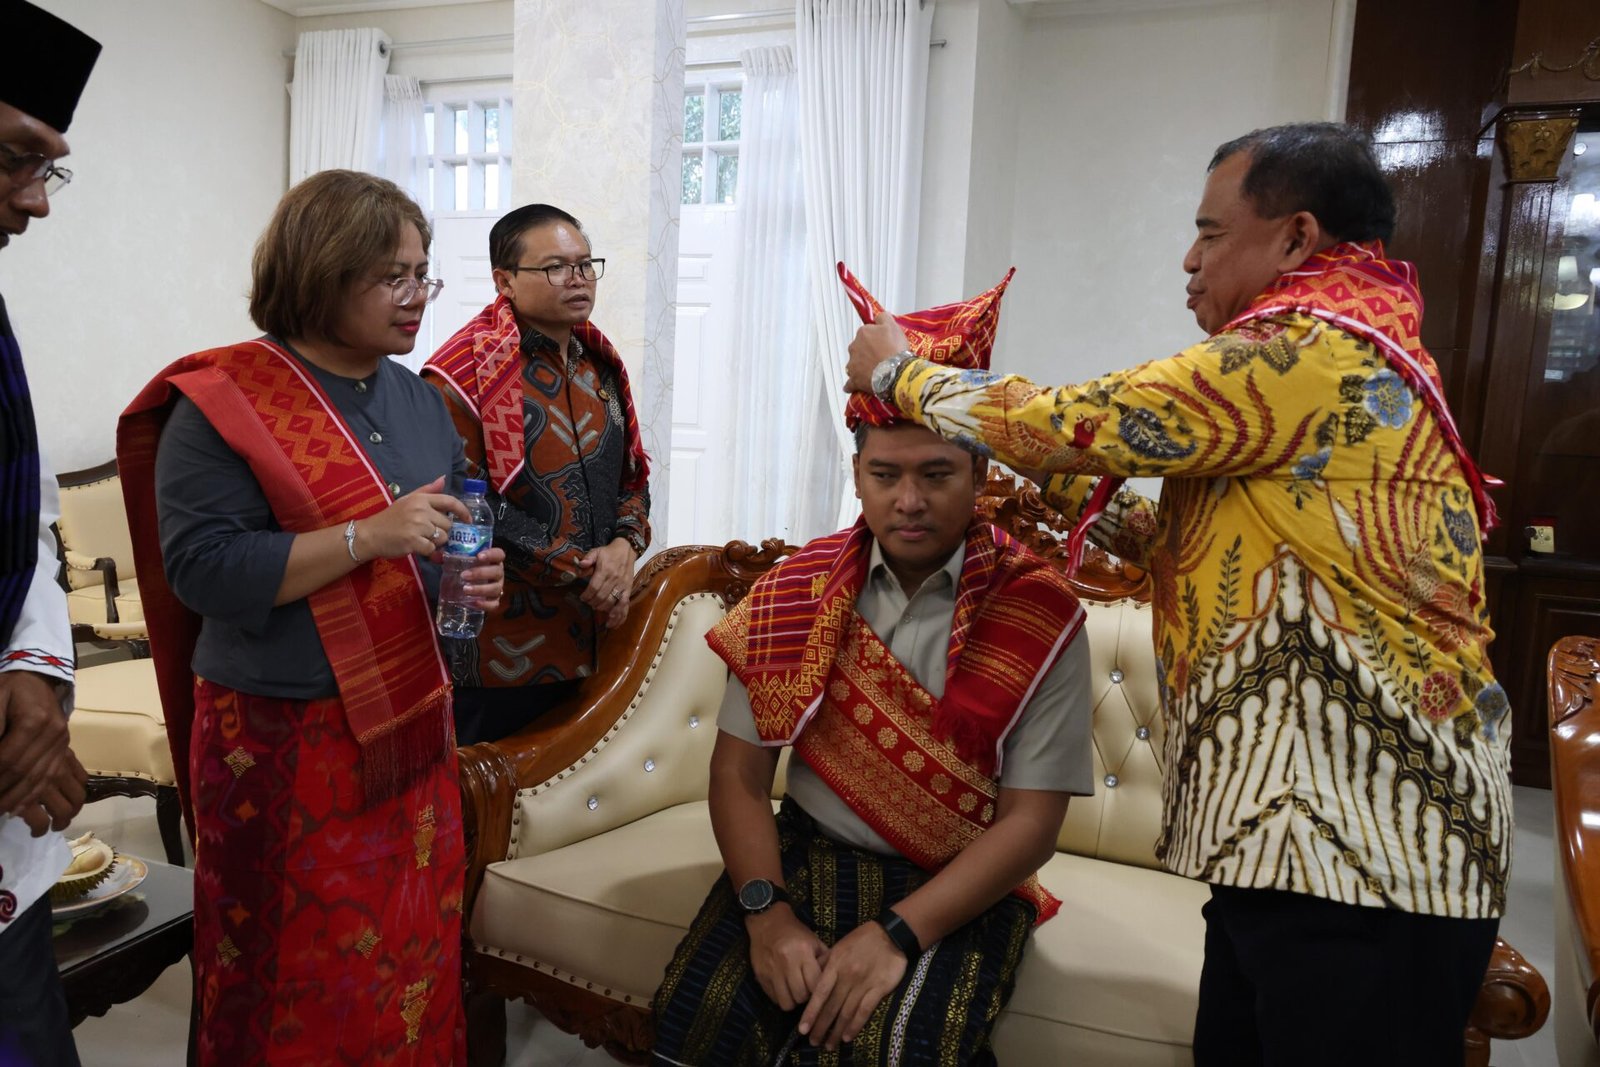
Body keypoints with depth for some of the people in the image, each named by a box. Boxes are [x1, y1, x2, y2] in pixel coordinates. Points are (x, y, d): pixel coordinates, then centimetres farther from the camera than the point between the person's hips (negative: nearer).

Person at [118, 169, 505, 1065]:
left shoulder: (417, 400, 9)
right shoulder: (221, 404, -10)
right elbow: (201, 568, -18)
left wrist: (473, 575, -3)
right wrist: (366, 537, -24)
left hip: (413, 725, 6)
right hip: (286, 745, -5)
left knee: (415, 950, 15)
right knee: (305, 969, 8)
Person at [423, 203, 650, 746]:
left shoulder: (601, 365, 11)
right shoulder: (467, 375, -12)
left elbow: (633, 478, 14)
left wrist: (624, 547, -7)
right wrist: (580, 574, -17)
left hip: (592, 641, 7)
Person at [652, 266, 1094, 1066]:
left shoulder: (1040, 614, -9)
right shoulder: (795, 591, -1)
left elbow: (1030, 820, -11)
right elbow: (739, 769, -1)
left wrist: (898, 932, -20)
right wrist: (766, 911, -16)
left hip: (958, 890, -2)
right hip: (806, 854, 3)